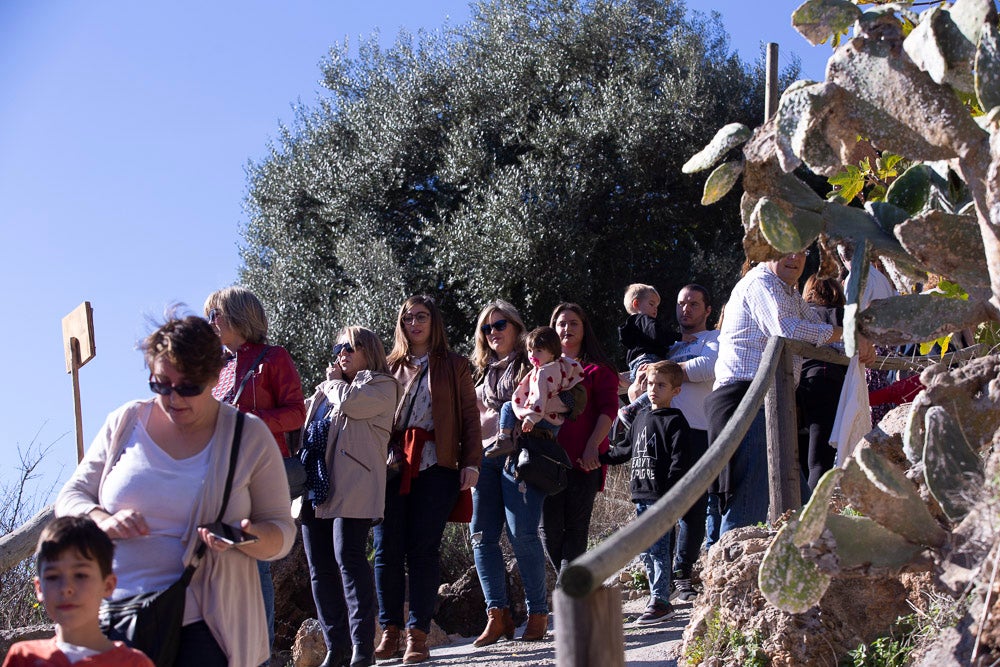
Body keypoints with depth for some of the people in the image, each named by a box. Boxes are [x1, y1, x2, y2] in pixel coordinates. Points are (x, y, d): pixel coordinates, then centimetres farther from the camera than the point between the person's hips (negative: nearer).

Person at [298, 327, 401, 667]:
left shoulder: (381, 385, 5)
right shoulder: (326, 390, 28)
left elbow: (350, 402, -13)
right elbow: (309, 429, 31)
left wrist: (334, 383, 6)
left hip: (351, 487, -7)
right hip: (316, 487, 8)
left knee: (348, 557, -14)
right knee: (319, 565, 3)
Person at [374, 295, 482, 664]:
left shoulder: (454, 366, 12)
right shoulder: (390, 366, 17)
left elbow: (469, 416, 7)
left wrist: (471, 461, -4)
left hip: (435, 467, -2)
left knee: (424, 549, -3)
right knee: (387, 548, -2)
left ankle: (418, 634, 1)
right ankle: (390, 631, 7)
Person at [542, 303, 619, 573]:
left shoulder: (597, 369, 8)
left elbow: (608, 410, 0)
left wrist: (592, 446, -12)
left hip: (584, 460, -3)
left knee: (576, 528, -5)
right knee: (549, 527, -1)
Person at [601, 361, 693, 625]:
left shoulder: (675, 421, -7)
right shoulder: (641, 417, 16)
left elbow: (681, 460, -13)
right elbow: (628, 450, 28)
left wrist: (671, 493, -18)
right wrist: (602, 457, 27)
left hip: (662, 497, -8)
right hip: (641, 495, 8)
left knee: (659, 550, -8)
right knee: (645, 552, 11)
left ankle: (660, 601, -3)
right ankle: (658, 598, 19)